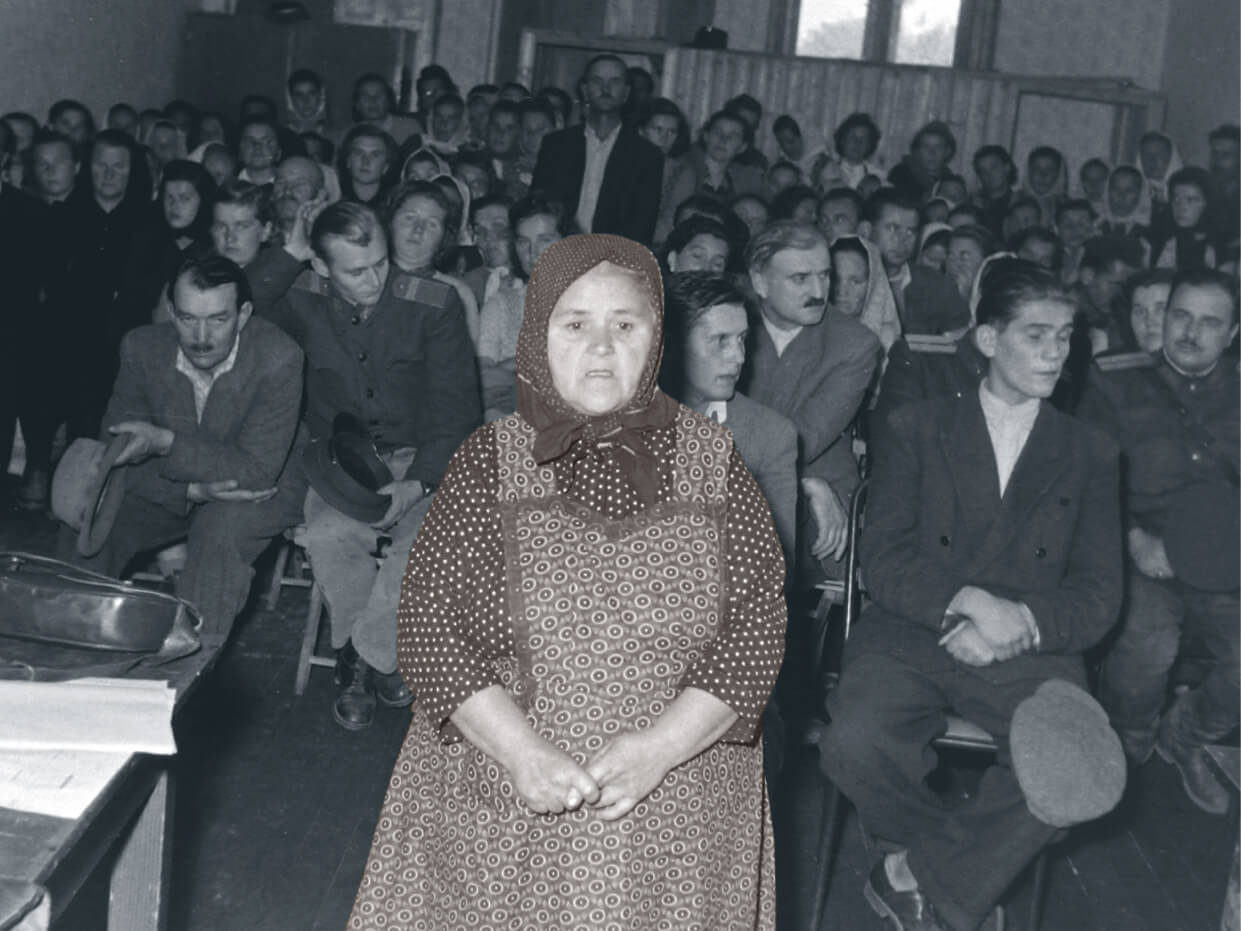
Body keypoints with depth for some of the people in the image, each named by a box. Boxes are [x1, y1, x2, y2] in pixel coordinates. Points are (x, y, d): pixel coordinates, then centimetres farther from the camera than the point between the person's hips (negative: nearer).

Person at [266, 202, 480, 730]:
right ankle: (379, 661, -7)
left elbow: (457, 407, -10)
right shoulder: (300, 305, -1)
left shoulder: (431, 306, -10)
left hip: (420, 457, -1)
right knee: (329, 535, -32)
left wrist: (419, 482, -23)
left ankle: (363, 659, -10)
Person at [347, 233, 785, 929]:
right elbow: (430, 622, -7)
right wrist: (521, 752, -17)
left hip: (676, 804, 1)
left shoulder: (712, 459, -1)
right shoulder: (489, 461, -3)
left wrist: (661, 747, -16)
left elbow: (759, 622, -5)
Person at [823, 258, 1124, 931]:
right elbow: (884, 562, -2)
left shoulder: (1090, 454, 14)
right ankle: (971, 868, -2)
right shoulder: (914, 431, 9)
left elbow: (1097, 596, 6)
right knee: (855, 745, -32)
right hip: (911, 637, -1)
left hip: (1030, 654, 1)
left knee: (1088, 771, -30)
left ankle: (919, 874, -9)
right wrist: (969, 600, -20)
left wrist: (1022, 621, -14)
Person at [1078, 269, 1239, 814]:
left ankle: (1185, 736, 12)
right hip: (1142, 558, -2)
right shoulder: (1116, 387, 8)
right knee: (1148, 643, -32)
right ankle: (1129, 748, 3)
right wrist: (1134, 539, -12)